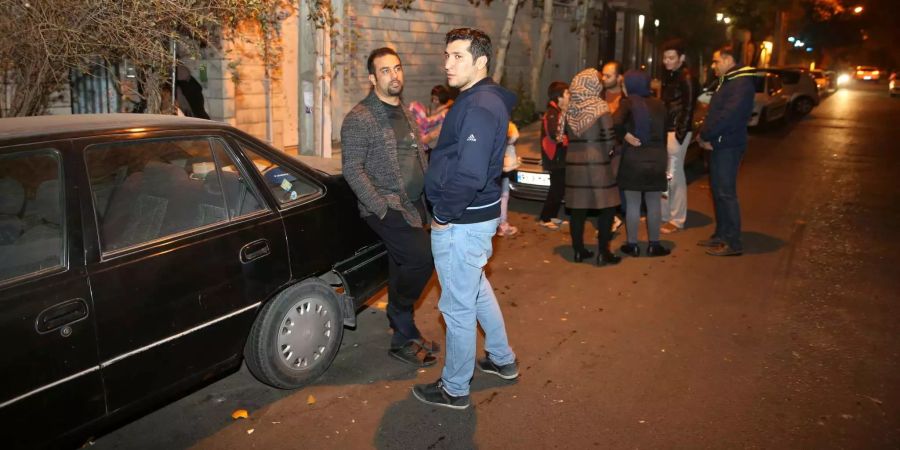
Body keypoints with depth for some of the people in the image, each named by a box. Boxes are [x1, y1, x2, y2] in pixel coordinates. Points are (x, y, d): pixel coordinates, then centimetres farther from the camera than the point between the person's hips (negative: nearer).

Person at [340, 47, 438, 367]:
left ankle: (404, 337, 27)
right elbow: (352, 169, -14)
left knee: (404, 269, 13)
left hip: (413, 206, 8)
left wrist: (426, 197, 12)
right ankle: (404, 336, 0)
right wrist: (382, 208, -19)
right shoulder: (359, 119, -9)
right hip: (387, 207, -8)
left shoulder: (405, 113, 16)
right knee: (422, 259, -21)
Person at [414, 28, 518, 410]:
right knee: (476, 289, 26)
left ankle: (454, 389, 21)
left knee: (458, 306, 4)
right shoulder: (481, 99, 10)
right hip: (478, 216, 10)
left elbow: (469, 174, -30)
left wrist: (444, 216, -19)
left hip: (462, 223, -10)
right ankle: (502, 359, 43)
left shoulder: (479, 107, -22)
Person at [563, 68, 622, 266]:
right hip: (597, 163, -5)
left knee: (577, 208, 9)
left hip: (574, 162, 5)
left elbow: (566, 134, 8)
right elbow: (610, 139, -10)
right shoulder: (600, 107, -10)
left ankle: (578, 250, 16)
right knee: (606, 207, 4)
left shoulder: (569, 108, 3)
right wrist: (608, 153, 7)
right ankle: (603, 253, 5)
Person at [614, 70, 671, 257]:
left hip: (633, 159, -3)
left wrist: (626, 135, -10)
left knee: (632, 204, 5)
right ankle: (654, 244, 16)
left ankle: (632, 244, 10)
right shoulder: (659, 104, 7)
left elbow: (615, 122, -26)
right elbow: (664, 133, 10)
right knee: (654, 204, 11)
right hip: (657, 159, 3)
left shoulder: (628, 102, -6)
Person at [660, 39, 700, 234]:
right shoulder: (668, 76, 15)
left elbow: (688, 108, -14)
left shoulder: (686, 78, -10)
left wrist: (680, 135, -18)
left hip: (677, 132, -8)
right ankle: (664, 215, 20)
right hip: (665, 130, 8)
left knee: (675, 176, -4)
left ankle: (677, 220, 5)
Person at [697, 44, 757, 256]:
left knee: (726, 193, -8)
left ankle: (733, 243, -2)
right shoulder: (727, 81, 17)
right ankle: (721, 235, 23)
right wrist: (706, 135, -1)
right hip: (718, 144, 10)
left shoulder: (742, 82, -15)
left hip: (728, 145, -10)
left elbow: (729, 115, -24)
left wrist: (706, 135, -14)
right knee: (718, 191, 13)